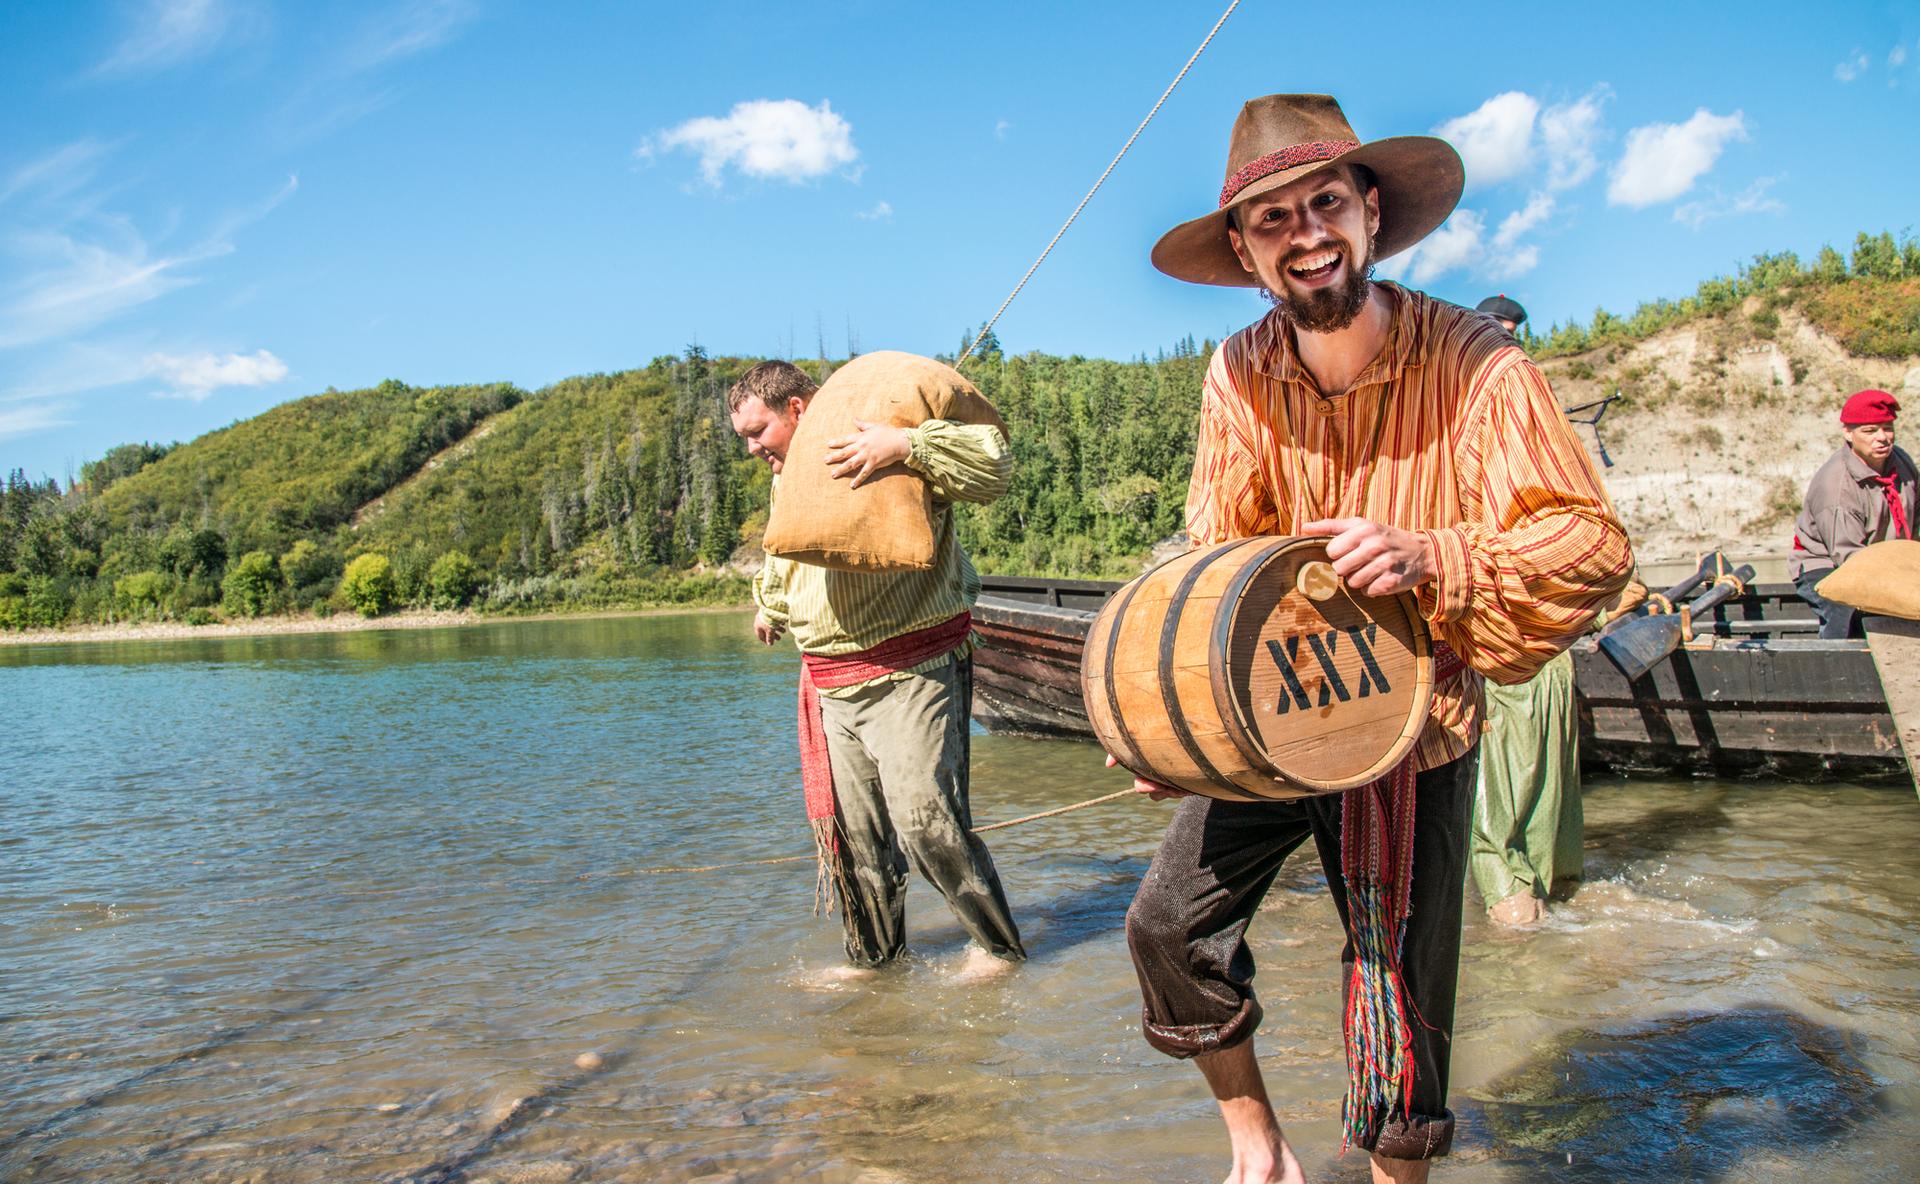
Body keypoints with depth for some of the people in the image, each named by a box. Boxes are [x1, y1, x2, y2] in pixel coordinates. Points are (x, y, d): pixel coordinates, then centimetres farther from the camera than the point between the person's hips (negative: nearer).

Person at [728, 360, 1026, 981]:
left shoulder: (891, 458, -8)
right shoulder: (787, 481, 18)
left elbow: (994, 463, -20)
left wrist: (907, 445, -31)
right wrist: (770, 606, 51)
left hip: (913, 675, -7)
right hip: (829, 684, 8)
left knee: (926, 821, -13)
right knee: (850, 833, 8)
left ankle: (999, 946, 6)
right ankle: (873, 957, 24)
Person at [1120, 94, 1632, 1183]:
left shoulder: (1472, 363, -16)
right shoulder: (1240, 376, -7)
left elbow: (1595, 542, -17)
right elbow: (1214, 560, -1)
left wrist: (1426, 557, -33)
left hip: (1413, 730, -3)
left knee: (1402, 1002, 4)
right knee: (1169, 923, 0)